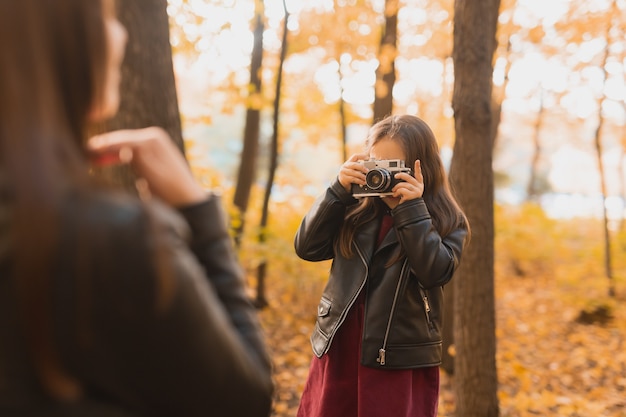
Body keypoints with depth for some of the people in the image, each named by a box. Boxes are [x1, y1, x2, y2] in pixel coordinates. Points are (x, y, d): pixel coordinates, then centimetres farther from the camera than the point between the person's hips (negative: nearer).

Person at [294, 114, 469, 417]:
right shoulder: (356, 210, 4)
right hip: (337, 353, 3)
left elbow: (436, 271, -17)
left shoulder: (447, 222, -2)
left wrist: (411, 209, -18)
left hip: (401, 364, -3)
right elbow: (307, 247, -3)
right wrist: (339, 190, -11)